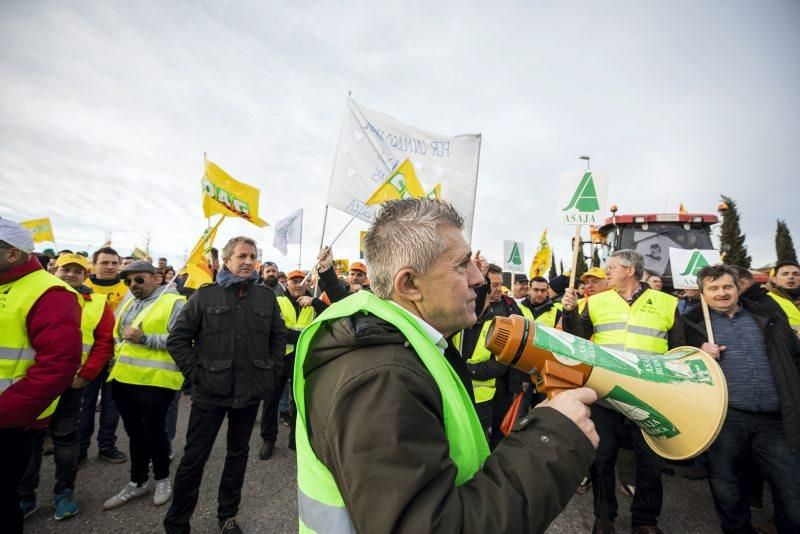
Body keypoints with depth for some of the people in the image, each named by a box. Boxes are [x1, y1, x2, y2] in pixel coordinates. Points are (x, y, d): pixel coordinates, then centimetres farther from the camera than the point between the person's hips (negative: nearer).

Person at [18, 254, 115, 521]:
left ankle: (65, 492, 25)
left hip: (70, 382, -1)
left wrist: (86, 375, -9)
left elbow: (105, 342, -2)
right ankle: (25, 495, 27)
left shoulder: (97, 303, 0)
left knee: (65, 437, 10)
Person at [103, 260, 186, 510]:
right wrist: (116, 359, 14)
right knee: (135, 432, 18)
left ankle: (162, 479, 28)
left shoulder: (173, 303, -12)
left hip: (154, 380, -7)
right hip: (124, 378, 8)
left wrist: (145, 338, -25)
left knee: (154, 431, 7)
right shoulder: (129, 303, 15)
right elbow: (117, 335, 28)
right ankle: (137, 482, 34)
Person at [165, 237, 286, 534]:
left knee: (238, 454, 17)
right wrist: (196, 374, -7)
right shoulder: (206, 295, -3)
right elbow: (178, 338, -1)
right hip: (210, 392, -2)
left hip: (251, 392, 2)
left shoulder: (267, 297, 2)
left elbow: (279, 337, 9)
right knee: (194, 458, 8)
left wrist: (271, 373, 2)